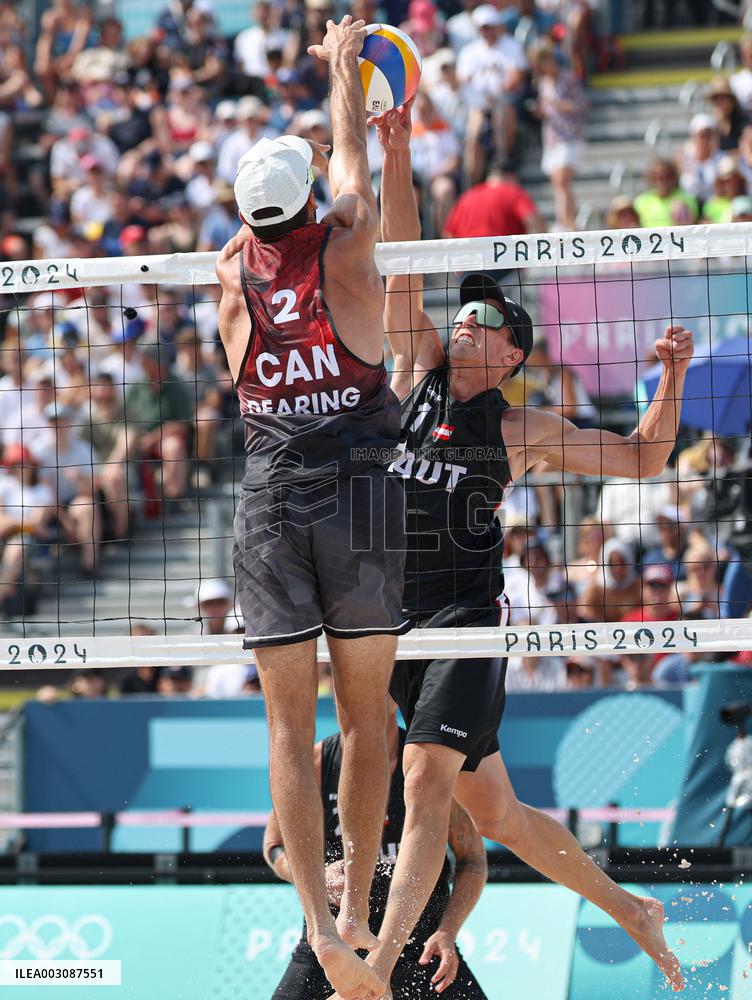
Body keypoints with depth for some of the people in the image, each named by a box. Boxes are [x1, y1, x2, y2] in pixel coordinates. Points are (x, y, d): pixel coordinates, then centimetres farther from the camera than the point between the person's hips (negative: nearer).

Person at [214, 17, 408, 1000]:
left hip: (269, 503, 1)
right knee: (365, 714, 9)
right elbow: (353, 154, 19)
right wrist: (343, 64, 37)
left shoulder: (232, 272, 5)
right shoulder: (345, 243, -1)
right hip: (362, 494, -1)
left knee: (290, 724, -1)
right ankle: (359, 904, 9)